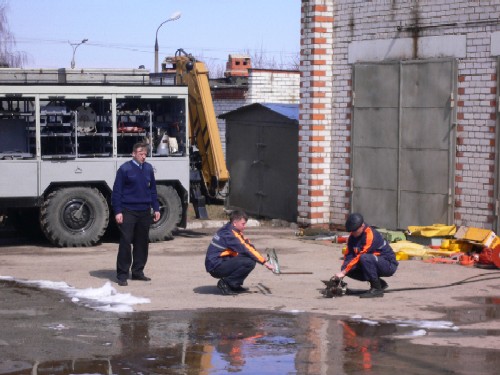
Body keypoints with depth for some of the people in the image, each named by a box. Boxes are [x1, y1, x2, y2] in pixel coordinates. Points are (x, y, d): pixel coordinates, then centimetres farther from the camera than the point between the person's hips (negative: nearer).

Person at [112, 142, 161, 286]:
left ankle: (138, 271, 20)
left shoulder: (148, 168, 9)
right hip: (128, 212, -5)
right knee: (125, 242, -7)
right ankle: (122, 275, -3)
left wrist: (156, 208, 13)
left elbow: (152, 189, 18)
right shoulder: (125, 169, -5)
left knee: (142, 242, 9)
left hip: (144, 212, 5)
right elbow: (117, 191, -6)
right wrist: (118, 211, -11)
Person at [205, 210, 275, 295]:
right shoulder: (229, 234, -18)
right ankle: (225, 283, -12)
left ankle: (234, 285, 9)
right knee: (250, 262, -22)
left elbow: (248, 246, 14)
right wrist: (264, 262, -19)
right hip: (216, 267, -10)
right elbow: (245, 250, -22)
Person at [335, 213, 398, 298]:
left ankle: (376, 289, -22)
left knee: (365, 258, -34)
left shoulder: (371, 235, -25)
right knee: (350, 270, -8)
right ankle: (380, 283, 5)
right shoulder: (353, 237, 1)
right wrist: (343, 270, -19)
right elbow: (348, 256, -2)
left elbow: (360, 256, -30)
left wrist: (344, 272, -31)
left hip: (389, 265, -9)